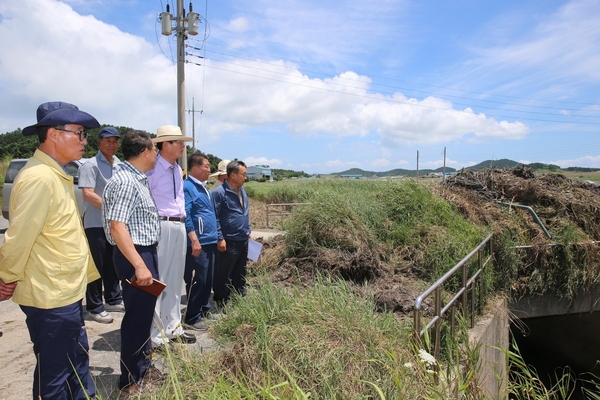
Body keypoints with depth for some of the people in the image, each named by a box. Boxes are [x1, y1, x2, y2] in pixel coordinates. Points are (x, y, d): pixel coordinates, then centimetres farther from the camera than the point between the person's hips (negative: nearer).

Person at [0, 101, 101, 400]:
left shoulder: (57, 175, 10)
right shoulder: (39, 177, -22)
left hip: (67, 292, 9)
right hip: (50, 297, -9)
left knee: (77, 361, 23)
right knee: (54, 375, 9)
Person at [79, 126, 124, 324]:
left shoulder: (119, 165, 11)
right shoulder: (90, 165, -10)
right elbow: (88, 194, -19)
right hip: (96, 224, -6)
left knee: (113, 264, 15)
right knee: (97, 266, 1)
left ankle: (113, 299, 28)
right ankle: (94, 307, 12)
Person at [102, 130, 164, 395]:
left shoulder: (138, 179, 12)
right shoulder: (125, 181, -19)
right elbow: (117, 227, -25)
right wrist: (139, 265, -28)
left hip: (146, 252, 10)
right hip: (135, 255, -10)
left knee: (145, 312, 19)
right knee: (137, 316, 2)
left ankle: (143, 366, 35)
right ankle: (131, 380, 18)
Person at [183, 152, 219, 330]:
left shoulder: (204, 188, 17)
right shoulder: (187, 187, -12)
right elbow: (185, 216, -18)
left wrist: (216, 237, 20)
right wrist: (194, 240, -23)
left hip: (210, 242, 9)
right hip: (198, 243, -9)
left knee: (208, 279, 17)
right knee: (197, 281, -1)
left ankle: (204, 308, 32)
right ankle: (192, 318, 11)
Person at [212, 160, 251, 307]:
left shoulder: (242, 191, 11)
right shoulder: (220, 192, -13)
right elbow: (215, 218, -14)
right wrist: (220, 238, -17)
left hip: (243, 240, 8)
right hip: (229, 242, -8)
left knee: (240, 273, 19)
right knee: (223, 274, 5)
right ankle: (221, 303, 18)